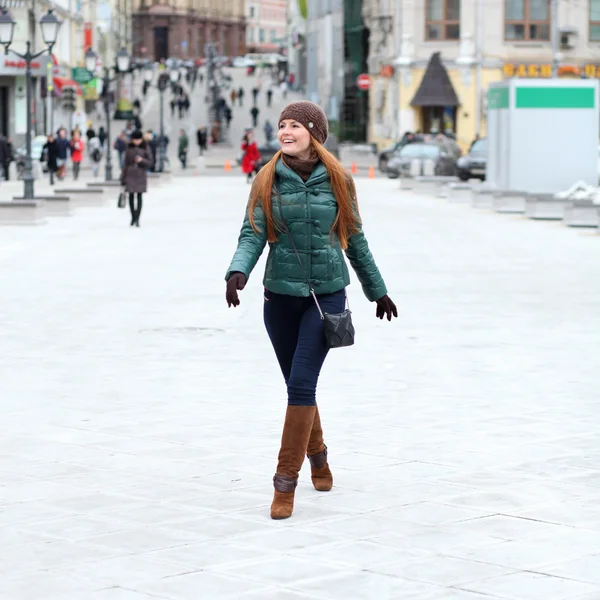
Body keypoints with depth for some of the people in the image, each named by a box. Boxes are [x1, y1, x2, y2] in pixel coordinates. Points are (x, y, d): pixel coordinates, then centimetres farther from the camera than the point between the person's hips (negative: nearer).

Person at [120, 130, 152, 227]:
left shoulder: (145, 149, 2)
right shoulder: (129, 149, 6)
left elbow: (150, 162, 2)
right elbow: (125, 164, 8)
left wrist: (142, 160, -19)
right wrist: (123, 179, 7)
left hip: (141, 175, -2)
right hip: (130, 175, 2)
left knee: (139, 196, -5)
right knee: (131, 196, 3)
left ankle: (137, 219, -5)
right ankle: (133, 217, 17)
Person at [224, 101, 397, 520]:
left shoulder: (337, 180, -3)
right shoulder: (267, 181, -2)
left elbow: (355, 239, 7)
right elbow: (252, 235, -8)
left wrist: (377, 291, 15)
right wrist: (238, 272, -29)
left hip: (327, 294, -2)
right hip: (281, 295, 2)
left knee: (302, 383, -12)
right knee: (298, 385, 13)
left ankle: (286, 482, -7)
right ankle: (317, 453, 40)